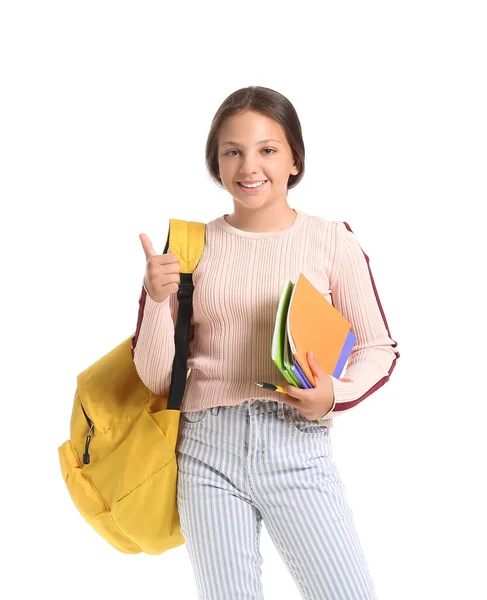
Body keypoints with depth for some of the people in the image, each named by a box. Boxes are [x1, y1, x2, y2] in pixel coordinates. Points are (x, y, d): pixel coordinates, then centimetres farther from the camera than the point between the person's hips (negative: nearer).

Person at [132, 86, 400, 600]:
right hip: (208, 447, 1)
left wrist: (336, 395, -12)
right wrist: (157, 299, -10)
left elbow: (378, 347, 7)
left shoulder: (331, 240, 1)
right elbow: (157, 378, 6)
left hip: (298, 446, -1)